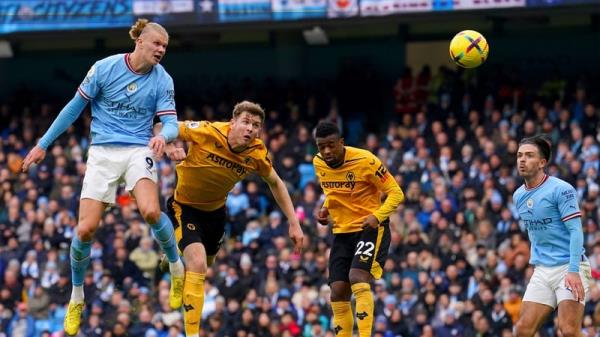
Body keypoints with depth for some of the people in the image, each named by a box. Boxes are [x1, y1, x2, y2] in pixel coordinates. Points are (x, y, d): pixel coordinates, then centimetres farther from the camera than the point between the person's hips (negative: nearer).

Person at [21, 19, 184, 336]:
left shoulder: (162, 80, -3)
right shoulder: (105, 68, -5)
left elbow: (171, 122, -5)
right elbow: (74, 107, 3)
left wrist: (163, 136, -31)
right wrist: (43, 144, 6)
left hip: (139, 151, 0)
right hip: (103, 152, 0)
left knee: (151, 212, -29)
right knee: (85, 229, -9)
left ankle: (177, 267, -1)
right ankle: (76, 298, 14)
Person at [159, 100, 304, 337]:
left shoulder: (257, 153, -16)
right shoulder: (208, 132, -28)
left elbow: (275, 184, 3)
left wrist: (294, 223, -1)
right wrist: (169, 146, -42)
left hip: (215, 211, 5)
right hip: (184, 206, -5)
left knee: (204, 267, 22)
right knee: (197, 265, -23)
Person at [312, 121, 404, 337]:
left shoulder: (365, 161, -18)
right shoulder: (318, 163, 1)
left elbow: (396, 193, -13)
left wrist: (377, 216, -28)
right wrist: (326, 208, 2)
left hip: (371, 228, -6)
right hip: (342, 232, 6)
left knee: (358, 279, -27)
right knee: (338, 293, -1)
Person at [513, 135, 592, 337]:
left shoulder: (561, 189, -10)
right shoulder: (519, 196, 12)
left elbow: (576, 231, -15)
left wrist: (573, 271, -24)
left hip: (569, 268, -7)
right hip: (542, 271, 7)